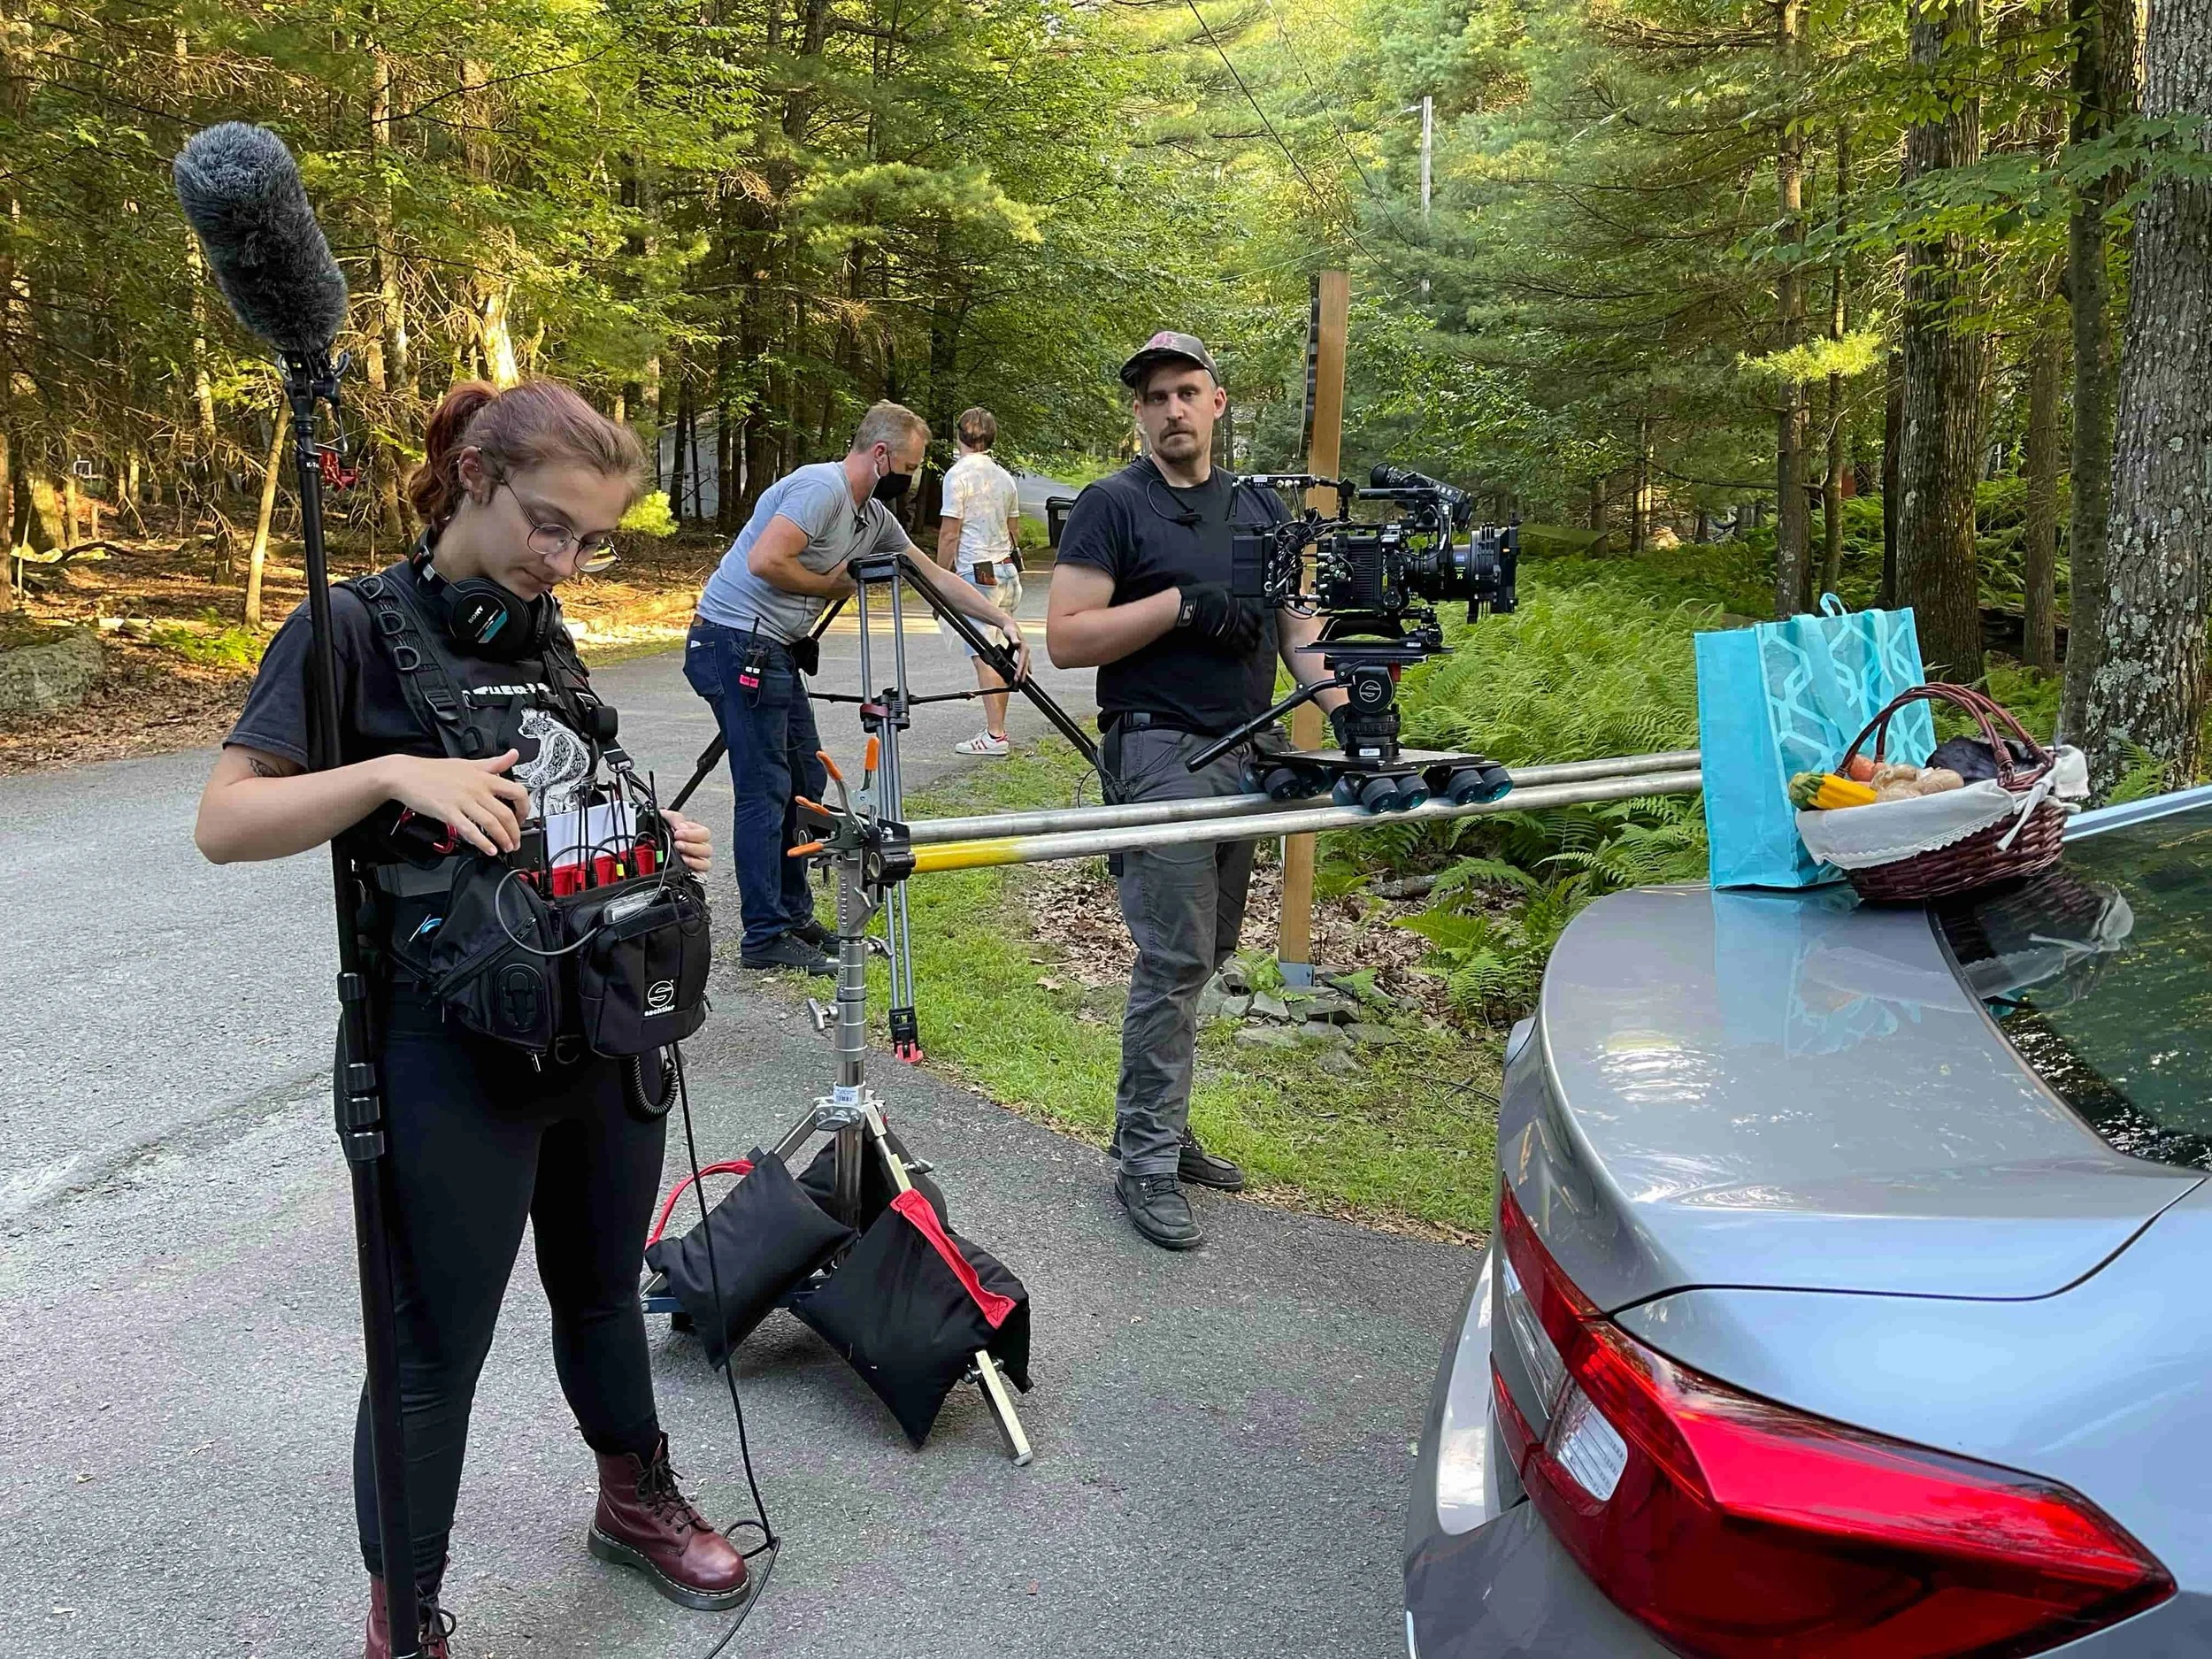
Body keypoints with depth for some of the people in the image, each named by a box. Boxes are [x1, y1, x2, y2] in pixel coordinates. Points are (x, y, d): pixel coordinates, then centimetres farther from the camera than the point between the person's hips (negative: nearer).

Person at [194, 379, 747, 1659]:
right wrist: (393, 770, -28)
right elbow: (225, 823, -15)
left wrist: (654, 839, 0)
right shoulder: (358, 626, -11)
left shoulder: (548, 637, 9)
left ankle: (636, 1501, 46)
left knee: (604, 1292, 24)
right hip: (455, 1059, -6)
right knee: (435, 1353, 7)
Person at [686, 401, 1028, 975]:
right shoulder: (821, 487, -16)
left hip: (775, 649, 10)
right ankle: (766, 937, -3)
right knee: (766, 791, -8)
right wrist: (829, 585, -9)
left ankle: (794, 918, 21)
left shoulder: (874, 517, 14)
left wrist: (1002, 620, 16)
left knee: (805, 780, 12)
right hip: (737, 641, -10)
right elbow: (765, 562, -25)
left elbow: (935, 576, 20)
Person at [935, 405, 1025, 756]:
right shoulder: (1004, 477, 13)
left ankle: (995, 735, -10)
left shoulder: (958, 474, -9)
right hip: (1007, 570, 7)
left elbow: (949, 535, -11)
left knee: (982, 655, -7)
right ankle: (998, 730, 14)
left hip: (977, 573, -7)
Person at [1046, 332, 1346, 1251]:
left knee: (1206, 952, 12)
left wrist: (1344, 702, -2)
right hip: (1162, 752, -7)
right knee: (1174, 959, -8)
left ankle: (1162, 1126, 26)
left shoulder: (1260, 507, 16)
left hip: (1246, 751, 7)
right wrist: (1181, 604, -18)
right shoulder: (1113, 505, -3)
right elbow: (1065, 638, -11)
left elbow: (1295, 624, 16)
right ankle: (1146, 1163, 2)